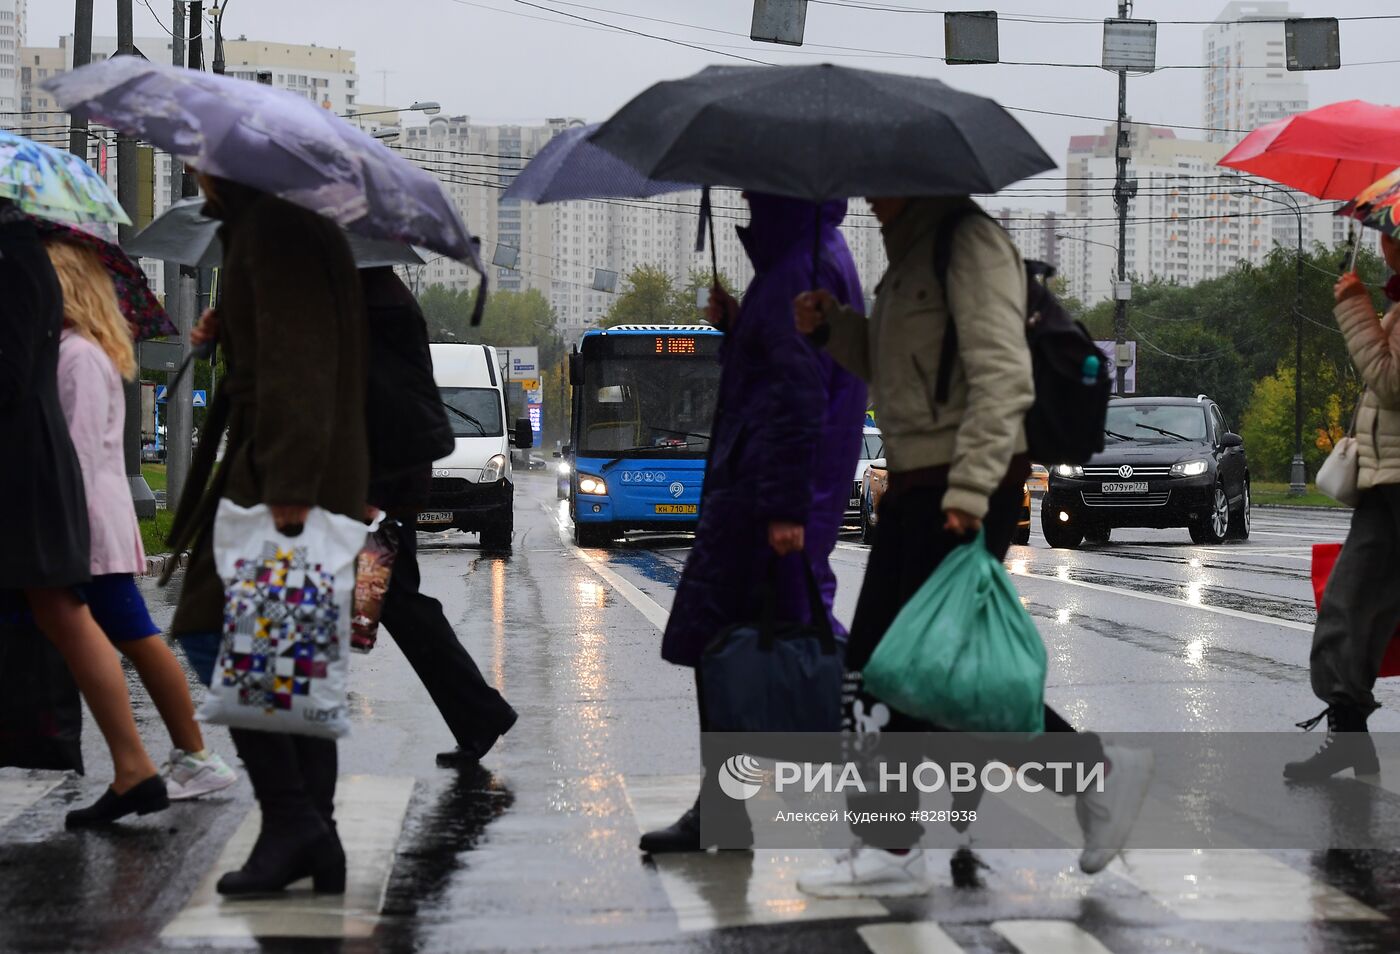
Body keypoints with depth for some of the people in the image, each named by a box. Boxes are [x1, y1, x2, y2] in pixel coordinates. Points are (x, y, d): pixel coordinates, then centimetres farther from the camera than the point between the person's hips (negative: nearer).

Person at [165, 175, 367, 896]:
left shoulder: (272, 229, -12)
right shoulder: (298, 225, 20)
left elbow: (295, 363, -20)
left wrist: (288, 488, -25)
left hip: (281, 478, -10)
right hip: (300, 479, 10)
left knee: (210, 635, -9)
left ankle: (289, 817, -12)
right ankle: (316, 844, 9)